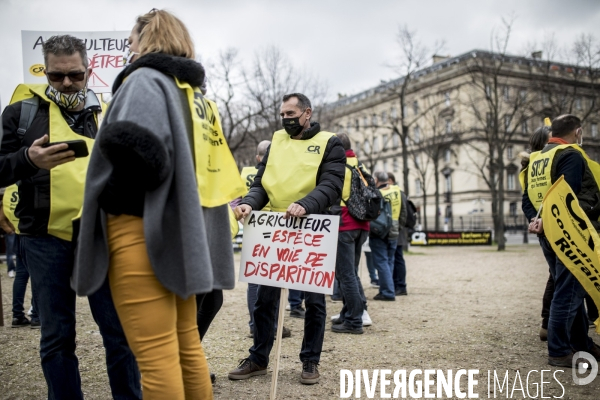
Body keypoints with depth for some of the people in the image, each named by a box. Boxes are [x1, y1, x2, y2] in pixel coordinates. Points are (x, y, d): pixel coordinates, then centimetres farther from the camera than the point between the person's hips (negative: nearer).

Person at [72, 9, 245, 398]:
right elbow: (209, 170, 18)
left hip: (143, 230, -9)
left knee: (155, 354, -4)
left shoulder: (146, 79, -8)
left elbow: (136, 151, -26)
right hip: (179, 230, 9)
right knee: (186, 343, 15)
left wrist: (110, 200, -9)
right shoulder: (196, 95, 18)